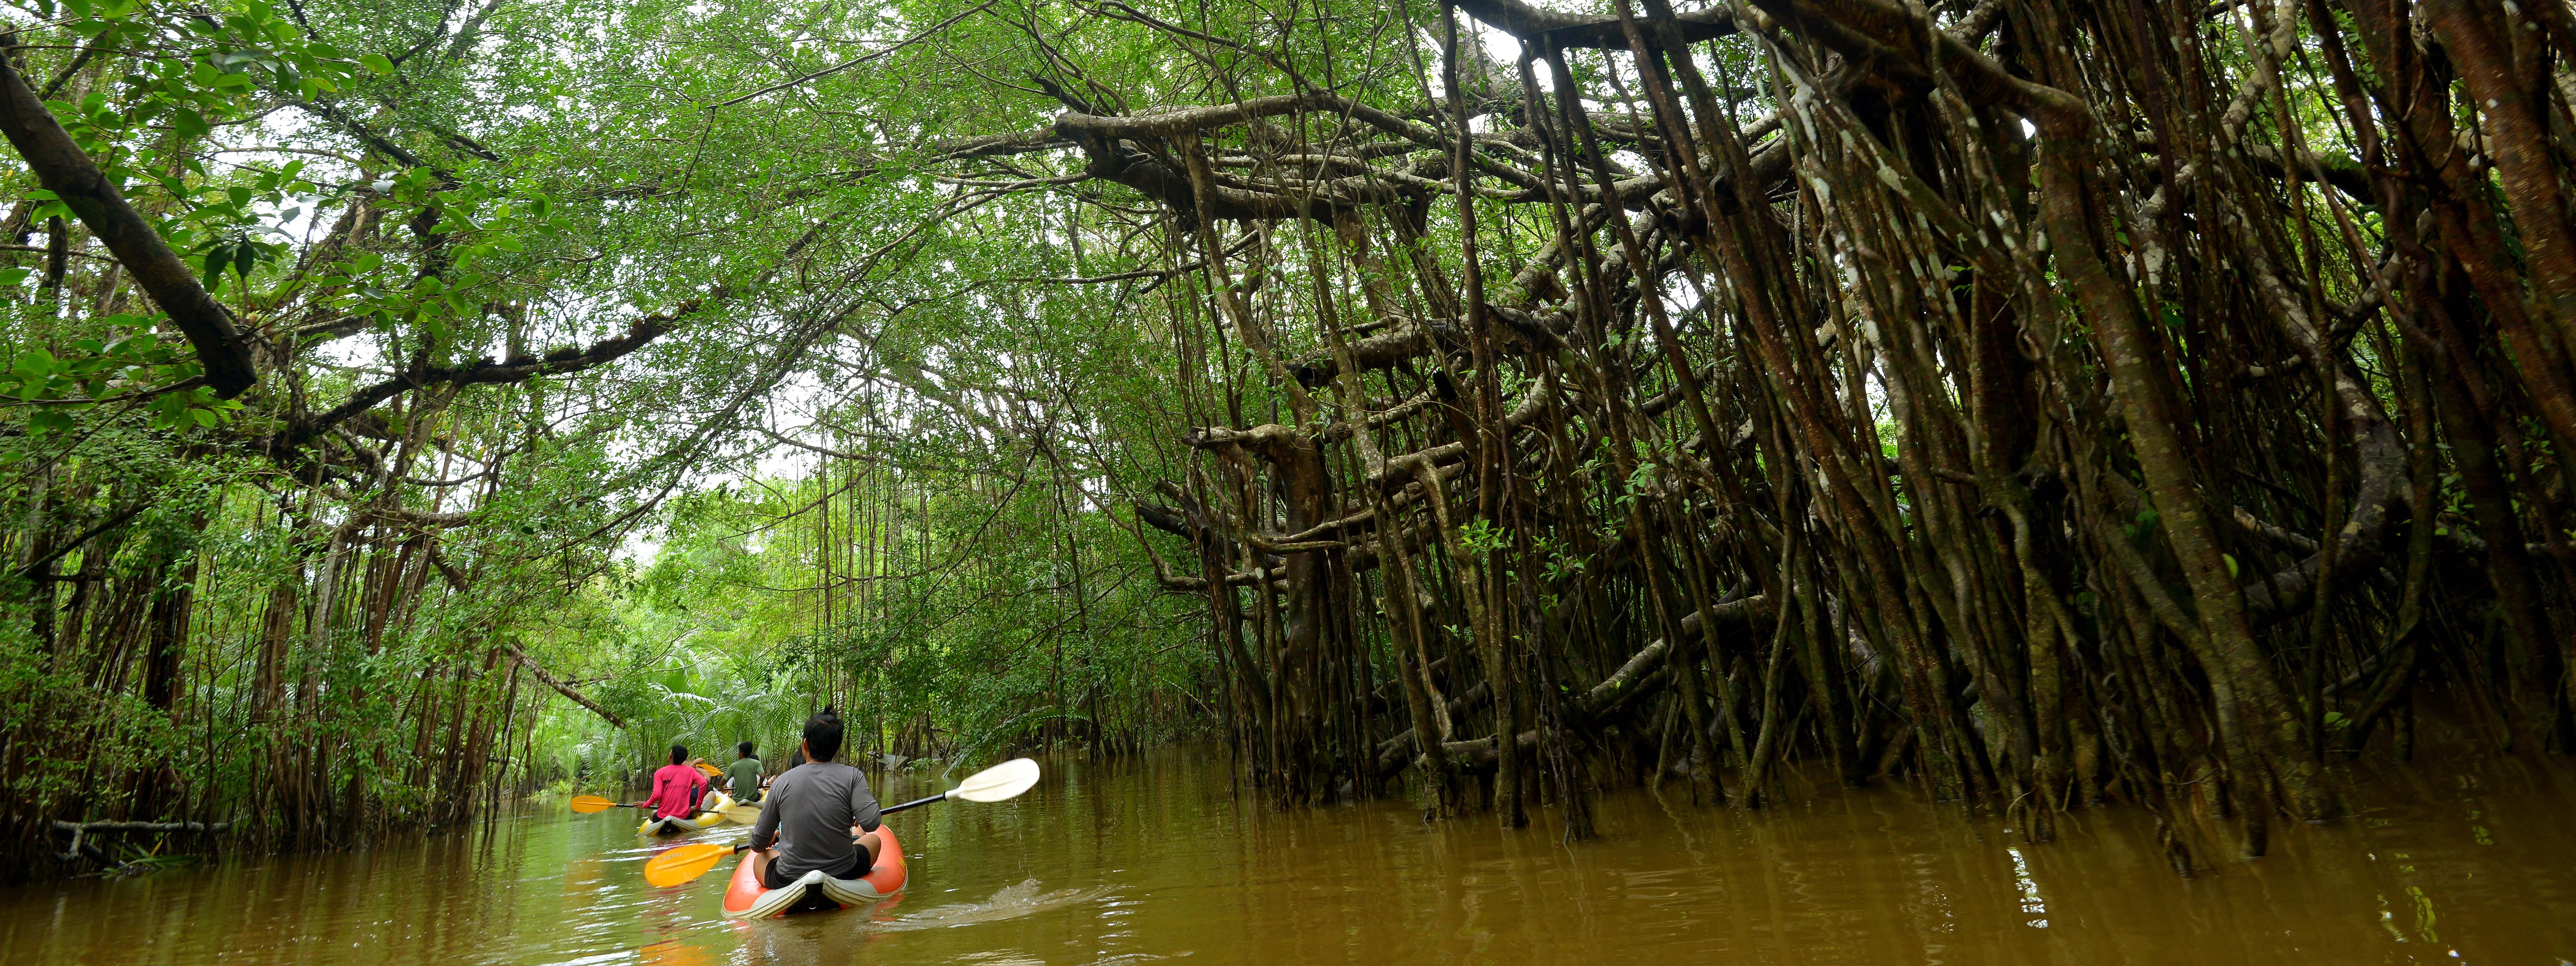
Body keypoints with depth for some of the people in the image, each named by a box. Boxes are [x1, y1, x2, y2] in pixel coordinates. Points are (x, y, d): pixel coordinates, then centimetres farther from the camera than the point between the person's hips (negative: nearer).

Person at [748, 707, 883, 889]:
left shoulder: (782, 782, -5)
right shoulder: (852, 776, -10)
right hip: (845, 875, -1)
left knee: (761, 857, 34)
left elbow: (758, 845, 3)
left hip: (787, 880, 1)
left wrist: (770, 841, 27)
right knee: (874, 839, 30)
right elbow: (871, 823, -22)